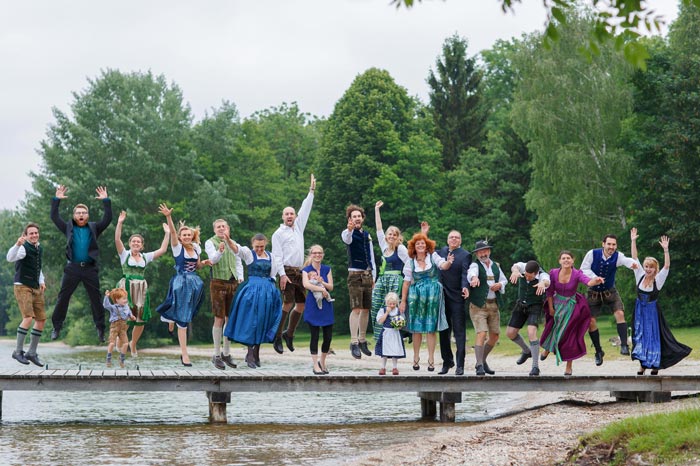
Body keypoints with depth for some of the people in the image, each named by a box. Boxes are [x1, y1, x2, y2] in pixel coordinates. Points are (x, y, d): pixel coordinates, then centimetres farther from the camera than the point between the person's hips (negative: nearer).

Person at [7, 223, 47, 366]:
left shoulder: (39, 249, 12)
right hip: (22, 286, -8)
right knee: (28, 318, -20)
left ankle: (32, 353, 16)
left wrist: (42, 281, 11)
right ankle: (18, 351, -10)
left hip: (36, 288, 8)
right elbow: (10, 258, -33)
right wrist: (17, 244, -50)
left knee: (41, 320, 6)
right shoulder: (24, 248, -13)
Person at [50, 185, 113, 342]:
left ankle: (100, 329, 9)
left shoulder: (94, 228, 9)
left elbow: (107, 218, 0)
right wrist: (56, 200, -5)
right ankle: (56, 327, 7)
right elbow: (54, 217, 2)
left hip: (90, 268, 0)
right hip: (72, 268, 0)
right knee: (63, 298, 0)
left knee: (96, 299, 2)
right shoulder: (68, 228, 9)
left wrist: (105, 201, -7)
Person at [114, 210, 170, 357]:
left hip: (141, 289, 4)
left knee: (141, 319, 3)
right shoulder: (124, 254, 5)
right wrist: (120, 223, -16)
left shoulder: (145, 257, 15)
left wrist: (167, 234, 11)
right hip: (126, 287, -4)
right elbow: (117, 240, -9)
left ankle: (133, 344, 25)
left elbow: (162, 250, 12)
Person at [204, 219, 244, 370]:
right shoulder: (210, 242, -1)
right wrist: (220, 251, -37)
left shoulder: (232, 243, 15)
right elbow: (213, 259, -17)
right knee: (219, 319, -6)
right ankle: (216, 355, -1)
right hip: (218, 282, -5)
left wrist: (240, 277, 4)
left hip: (233, 283, 5)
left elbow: (238, 262, 19)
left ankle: (226, 353, 17)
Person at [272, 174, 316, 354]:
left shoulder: (298, 227, 19)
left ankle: (289, 334, 16)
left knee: (301, 304, 4)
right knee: (288, 303, -14)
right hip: (287, 271, -7)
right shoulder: (278, 234, 1)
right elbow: (277, 256, -6)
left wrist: (312, 190, 15)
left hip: (299, 271, 7)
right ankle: (277, 336, -9)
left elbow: (305, 209, 19)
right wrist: (282, 274, -16)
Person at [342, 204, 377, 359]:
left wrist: (373, 278, 15)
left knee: (366, 309, 8)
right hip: (355, 274, -6)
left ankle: (362, 341, 18)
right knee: (356, 309, -14)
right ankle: (354, 343, -16)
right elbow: (347, 239, -29)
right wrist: (350, 230, -52)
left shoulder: (367, 235, 15)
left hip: (368, 275, 6)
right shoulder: (347, 233, -3)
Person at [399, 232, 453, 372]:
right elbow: (406, 282, 6)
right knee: (416, 327, 5)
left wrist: (448, 262, -36)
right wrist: (403, 301, 4)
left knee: (431, 327, -1)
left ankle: (431, 359, 2)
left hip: (433, 294, -1)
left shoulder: (433, 257, 3)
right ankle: (416, 357, 14)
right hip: (416, 296, 1)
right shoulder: (411, 263, 6)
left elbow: (443, 265, -12)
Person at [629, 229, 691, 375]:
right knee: (640, 335, 6)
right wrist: (633, 241, -12)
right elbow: (634, 258, -6)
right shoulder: (640, 276, -5)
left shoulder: (658, 280, -11)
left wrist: (665, 250, -35)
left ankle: (655, 364, 13)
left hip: (652, 311, -3)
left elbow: (667, 266, -25)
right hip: (640, 310, 3)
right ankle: (643, 364, 13)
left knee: (654, 336, 3)